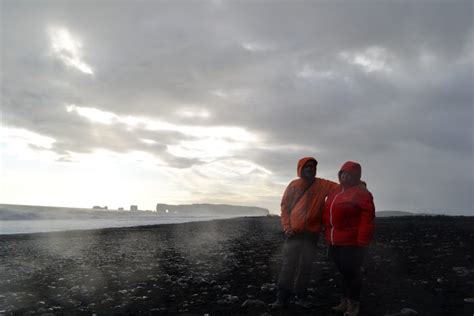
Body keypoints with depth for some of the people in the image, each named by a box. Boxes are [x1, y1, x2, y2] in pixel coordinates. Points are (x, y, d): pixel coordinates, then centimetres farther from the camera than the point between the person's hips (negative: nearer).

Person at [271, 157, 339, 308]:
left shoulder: (323, 184, 5)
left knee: (306, 266, 9)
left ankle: (301, 296, 20)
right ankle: (282, 297, 4)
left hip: (312, 233, 1)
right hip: (294, 232, -1)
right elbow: (285, 206, 3)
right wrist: (287, 227, -7)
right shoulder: (294, 185, 3)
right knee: (288, 265, -2)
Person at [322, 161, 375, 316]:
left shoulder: (361, 193, -10)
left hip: (351, 243, -8)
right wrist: (327, 234, 16)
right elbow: (327, 214, 22)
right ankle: (345, 301, 30)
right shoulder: (334, 193, 15)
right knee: (344, 272, 18)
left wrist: (362, 242, -19)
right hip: (335, 242, 8)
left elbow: (367, 219, -16)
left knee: (351, 273, 0)